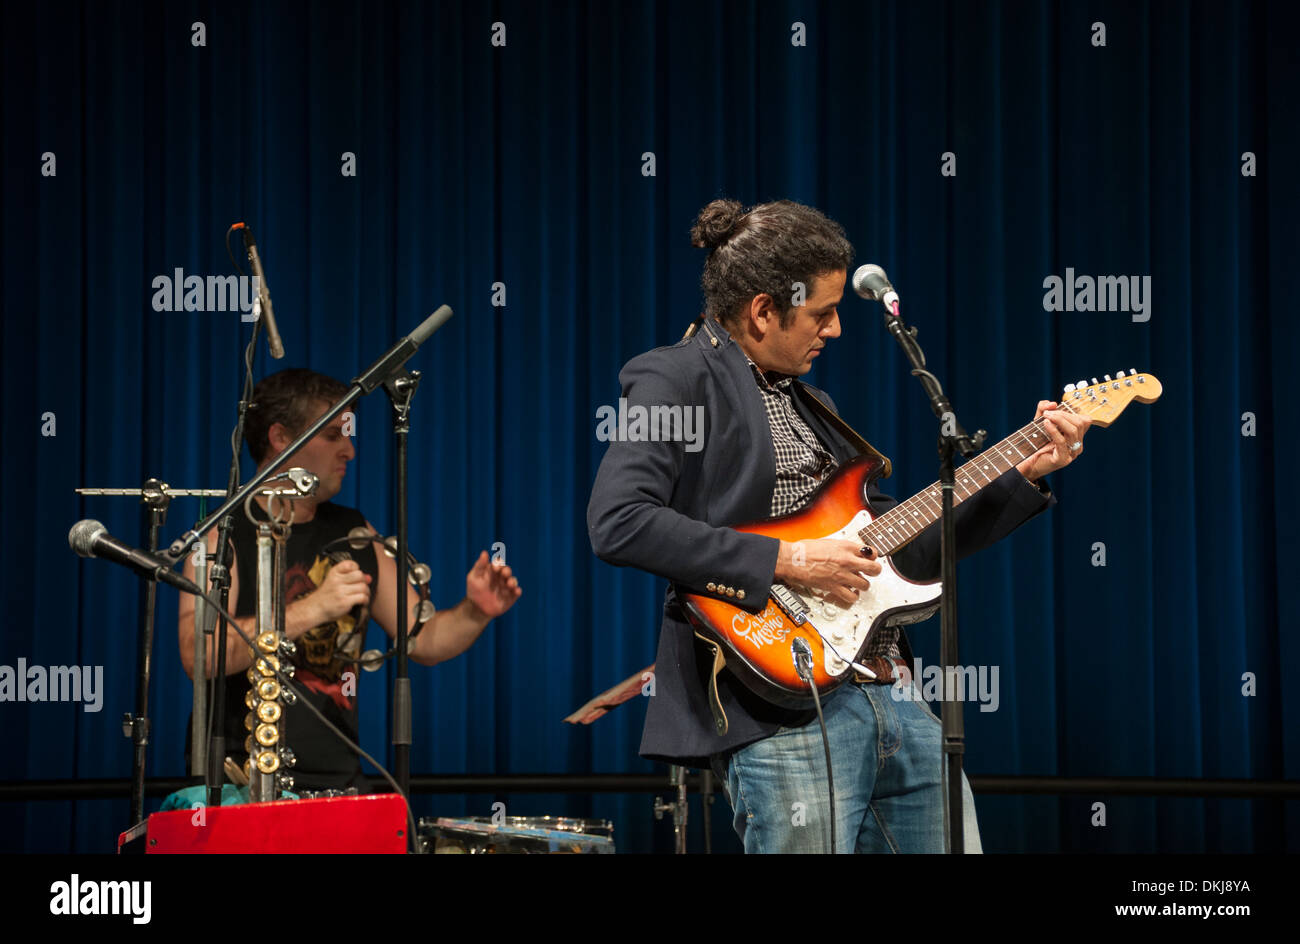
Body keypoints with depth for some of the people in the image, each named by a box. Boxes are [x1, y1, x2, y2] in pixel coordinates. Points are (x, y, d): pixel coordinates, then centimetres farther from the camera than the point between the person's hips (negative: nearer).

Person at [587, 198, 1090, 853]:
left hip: (896, 696, 8)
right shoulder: (678, 381, -4)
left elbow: (904, 552, 23)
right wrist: (786, 562, -17)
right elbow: (616, 523, -20)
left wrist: (1024, 473, 17)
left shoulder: (809, 402, 22)